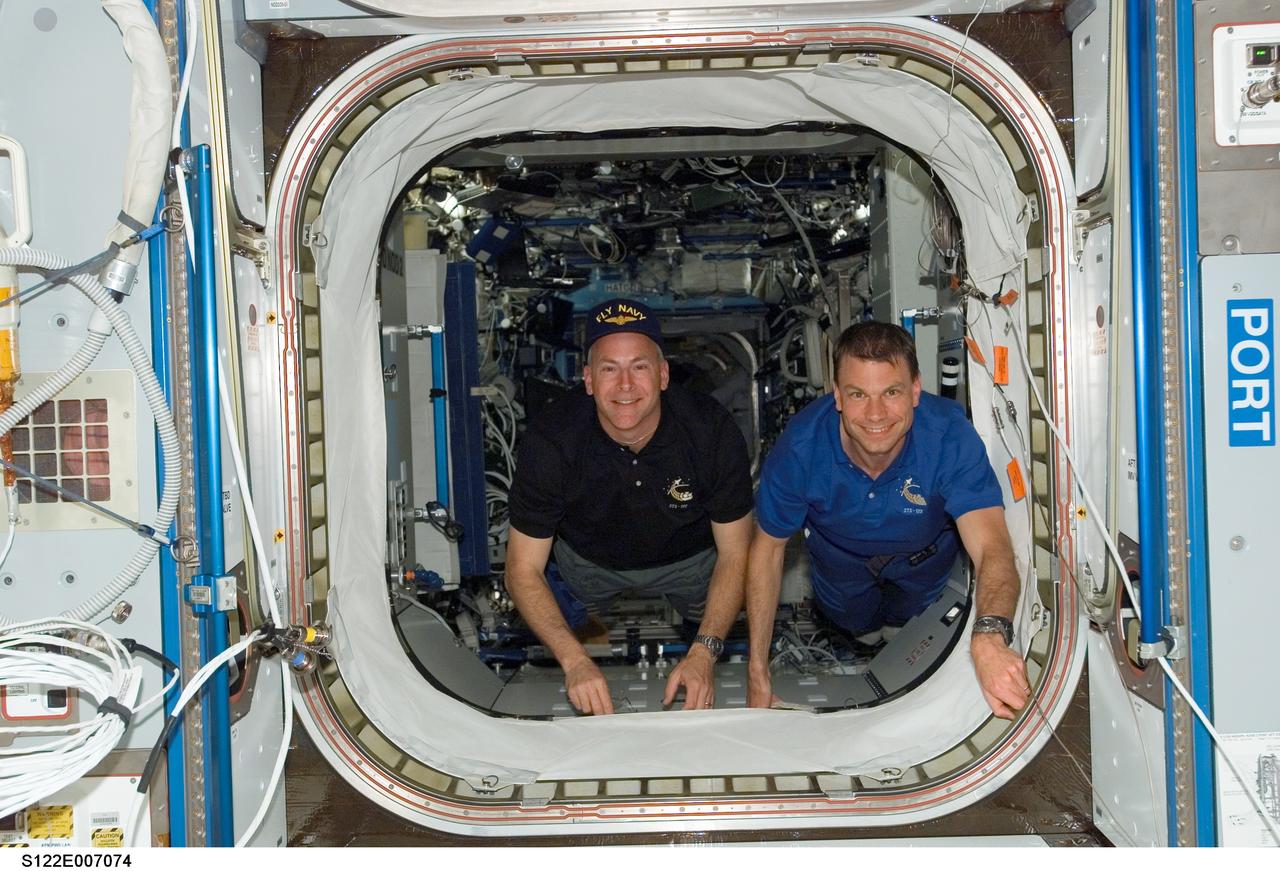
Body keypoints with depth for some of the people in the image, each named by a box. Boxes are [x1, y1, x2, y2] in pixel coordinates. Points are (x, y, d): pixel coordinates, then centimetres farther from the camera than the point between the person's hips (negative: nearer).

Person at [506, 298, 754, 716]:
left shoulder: (713, 431, -30)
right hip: (588, 560, -1)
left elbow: (734, 555, -18)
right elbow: (523, 571, -22)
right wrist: (575, 662, -36)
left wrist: (703, 654, -31)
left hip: (689, 559, 1)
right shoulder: (549, 441, -31)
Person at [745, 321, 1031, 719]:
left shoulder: (950, 436, -41)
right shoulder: (801, 446, -38)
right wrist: (757, 674, -22)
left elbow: (992, 548, -51)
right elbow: (768, 548, -22)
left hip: (924, 558, -1)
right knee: (859, 628, 22)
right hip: (841, 561, 1)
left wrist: (990, 636, -75)